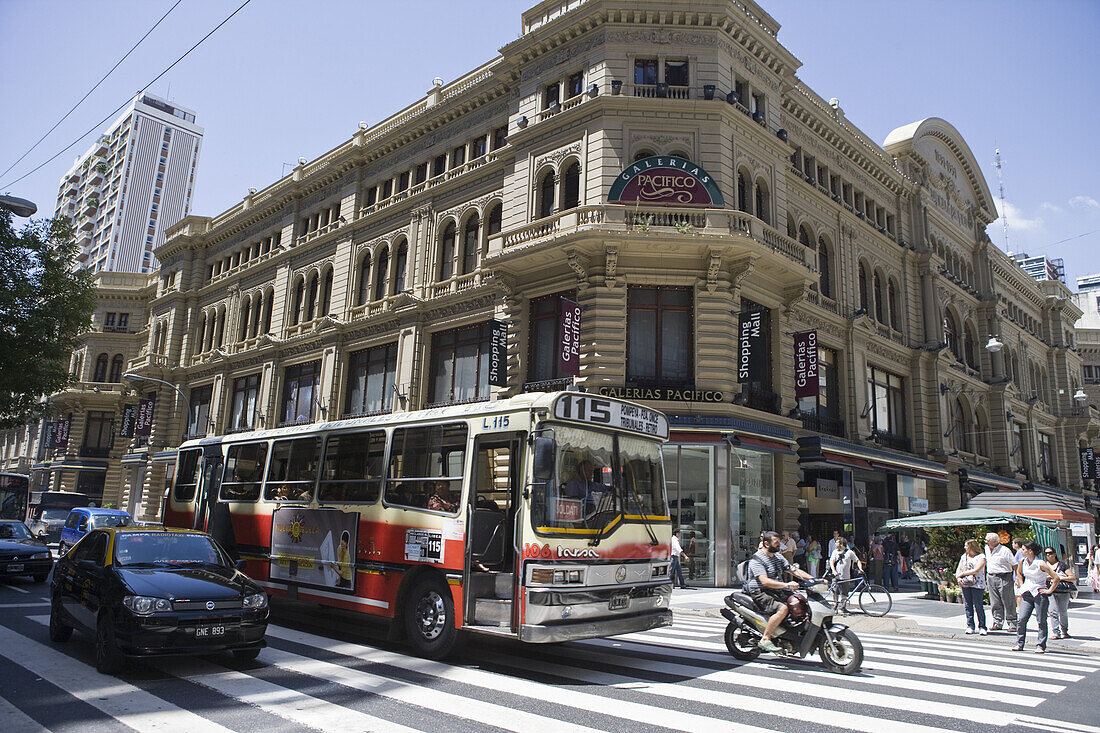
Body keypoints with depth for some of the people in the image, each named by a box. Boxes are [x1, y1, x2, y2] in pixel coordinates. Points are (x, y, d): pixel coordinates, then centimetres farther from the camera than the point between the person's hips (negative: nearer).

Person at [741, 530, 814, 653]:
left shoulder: (778, 557, 15)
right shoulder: (756, 559, -14)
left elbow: (794, 570, 14)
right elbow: (765, 581, -25)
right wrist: (787, 585, -34)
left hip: (775, 592, 9)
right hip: (759, 593, -9)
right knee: (782, 608, -30)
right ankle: (765, 639, -23)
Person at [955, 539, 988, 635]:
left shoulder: (981, 557, -1)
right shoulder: (964, 556, 18)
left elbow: (976, 570, -12)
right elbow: (959, 569, 16)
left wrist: (962, 573, -8)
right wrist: (958, 577, -3)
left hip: (977, 585, -5)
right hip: (965, 584, 5)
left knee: (978, 605, -5)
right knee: (968, 605, 5)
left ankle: (982, 627, 4)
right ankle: (970, 626, 10)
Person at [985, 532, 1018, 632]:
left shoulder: (1005, 551, -10)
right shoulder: (986, 549, 10)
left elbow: (1014, 565, -6)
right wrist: (986, 578, 24)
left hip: (1004, 578, -6)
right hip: (991, 578, 6)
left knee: (1008, 602, -2)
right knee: (995, 603, 8)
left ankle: (1012, 624, 5)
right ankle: (998, 623, 15)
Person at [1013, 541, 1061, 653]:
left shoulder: (1041, 564, -13)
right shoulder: (1023, 562, 5)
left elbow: (1056, 578, -13)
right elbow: (1019, 573, 25)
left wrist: (1049, 590, -10)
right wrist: (1021, 586, 16)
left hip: (1040, 594, -5)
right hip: (1027, 594, 5)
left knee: (1041, 621, 1)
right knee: (1022, 619, -1)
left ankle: (1040, 646, 8)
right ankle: (1019, 644, 5)